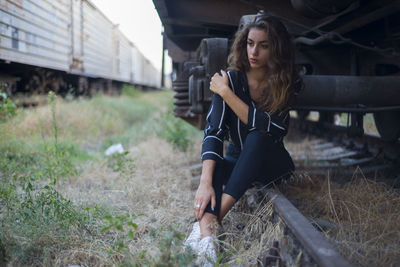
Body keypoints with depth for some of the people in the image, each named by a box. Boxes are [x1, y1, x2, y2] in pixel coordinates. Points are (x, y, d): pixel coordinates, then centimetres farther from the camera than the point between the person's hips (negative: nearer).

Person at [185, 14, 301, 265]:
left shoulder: (287, 83, -14)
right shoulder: (232, 78, -15)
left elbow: (267, 126, -29)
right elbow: (213, 131, -26)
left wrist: (225, 93, -28)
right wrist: (206, 182, -40)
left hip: (270, 162, -1)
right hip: (237, 161, 1)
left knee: (258, 137, -34)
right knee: (215, 165, -33)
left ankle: (215, 219, -43)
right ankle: (205, 235, -53)